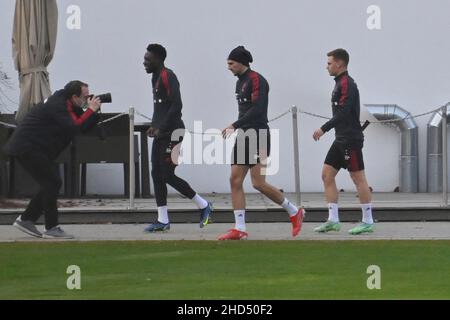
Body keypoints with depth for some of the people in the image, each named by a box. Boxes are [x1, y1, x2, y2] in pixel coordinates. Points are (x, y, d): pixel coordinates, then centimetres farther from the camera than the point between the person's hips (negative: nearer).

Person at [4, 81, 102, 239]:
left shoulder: (68, 106, 11)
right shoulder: (56, 106, -20)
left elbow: (86, 126, 11)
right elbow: (75, 127, -31)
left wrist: (94, 111, -4)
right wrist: (91, 110, -22)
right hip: (27, 147, -11)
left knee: (51, 184, 12)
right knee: (52, 183, -13)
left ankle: (26, 220, 18)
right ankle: (51, 228, -9)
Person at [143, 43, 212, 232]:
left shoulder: (168, 77, -13)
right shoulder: (156, 77, 17)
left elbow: (176, 106, -21)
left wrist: (162, 129, -19)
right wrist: (155, 126, 13)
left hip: (172, 133, -10)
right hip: (161, 134, 10)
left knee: (168, 175, -9)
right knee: (157, 174, 5)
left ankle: (204, 206, 4)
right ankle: (163, 220, 8)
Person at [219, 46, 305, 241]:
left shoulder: (256, 80, -11)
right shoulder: (240, 82, 17)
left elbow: (257, 109, -21)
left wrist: (235, 126, -24)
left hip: (258, 136, -9)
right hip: (244, 137, 9)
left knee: (259, 183, -12)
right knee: (235, 181, 0)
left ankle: (294, 212, 6)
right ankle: (239, 229, 0)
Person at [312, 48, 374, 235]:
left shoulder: (346, 83, -13)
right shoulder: (340, 83, 17)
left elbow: (343, 113, -21)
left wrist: (324, 129, -20)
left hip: (351, 139, -10)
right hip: (341, 140, 10)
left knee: (358, 178, -5)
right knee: (327, 175, 7)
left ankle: (368, 222, -1)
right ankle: (333, 220, 7)